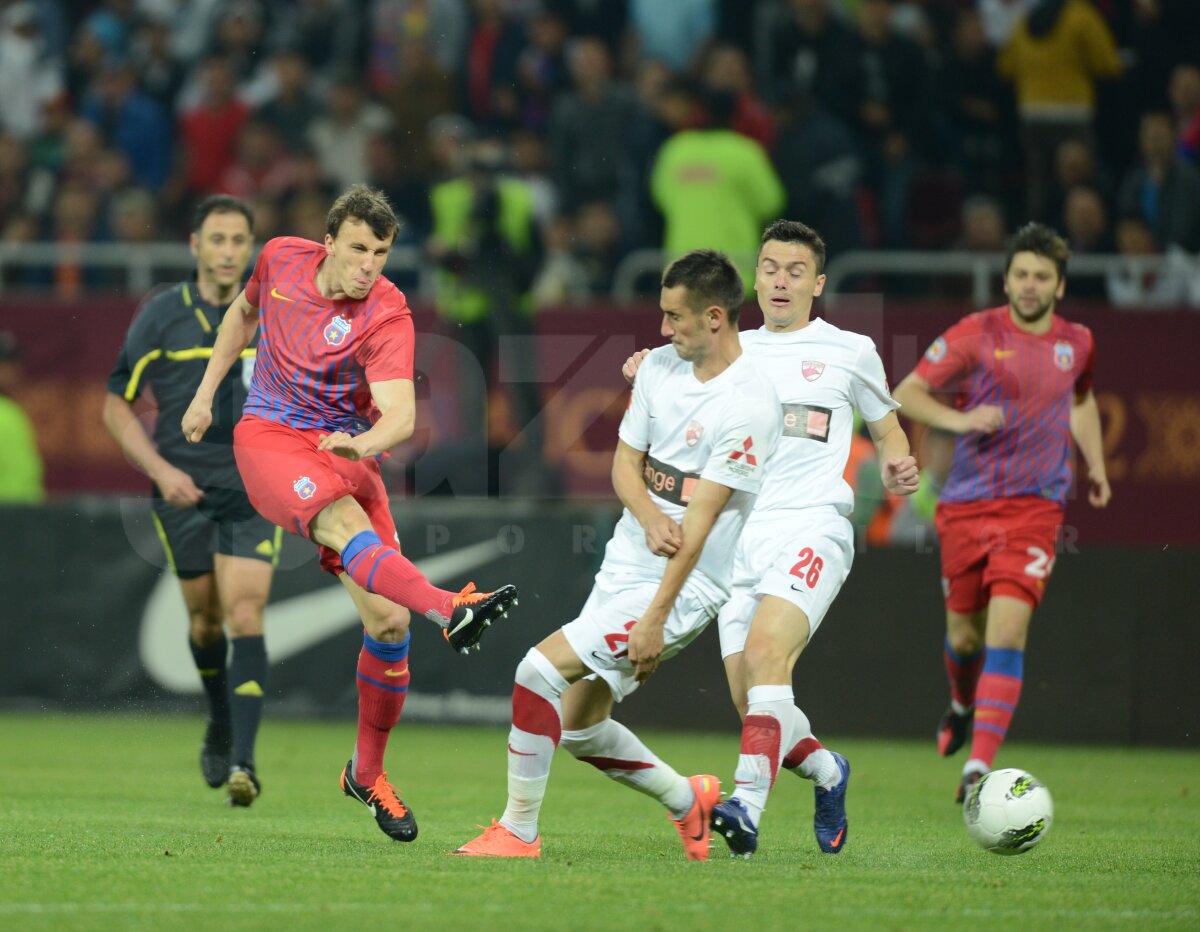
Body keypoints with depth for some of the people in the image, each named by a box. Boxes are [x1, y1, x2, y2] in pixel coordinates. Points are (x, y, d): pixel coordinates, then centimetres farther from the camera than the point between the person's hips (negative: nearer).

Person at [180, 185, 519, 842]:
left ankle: (366, 773, 11)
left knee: (388, 622, -8)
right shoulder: (281, 259, -1)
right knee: (347, 525, -34)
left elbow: (401, 414, -26)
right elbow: (243, 313, 23)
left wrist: (365, 443, -47)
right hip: (267, 437, 0)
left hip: (344, 452, 0)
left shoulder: (386, 315, -13)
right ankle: (450, 611, -62)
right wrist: (205, 394, 21)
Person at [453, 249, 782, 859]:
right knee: (579, 729, 12)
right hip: (623, 564, 8)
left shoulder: (747, 407, -18)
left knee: (540, 669, -20)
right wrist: (650, 517, -15)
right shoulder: (660, 366, 5)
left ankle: (519, 832, -11)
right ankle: (687, 800, 35)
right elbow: (624, 462, 9)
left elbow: (701, 518, -20)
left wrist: (655, 617, -21)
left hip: (683, 584, -8)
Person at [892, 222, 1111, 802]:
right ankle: (964, 706, 46)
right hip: (967, 507, 0)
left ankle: (980, 765, -20)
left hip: (1034, 509, 0)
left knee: (1008, 632, -17)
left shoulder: (1076, 343, 7)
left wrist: (1095, 464, 20)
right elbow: (906, 393, -3)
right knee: (964, 635, 10)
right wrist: (960, 419, -20)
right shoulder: (976, 334, -5)